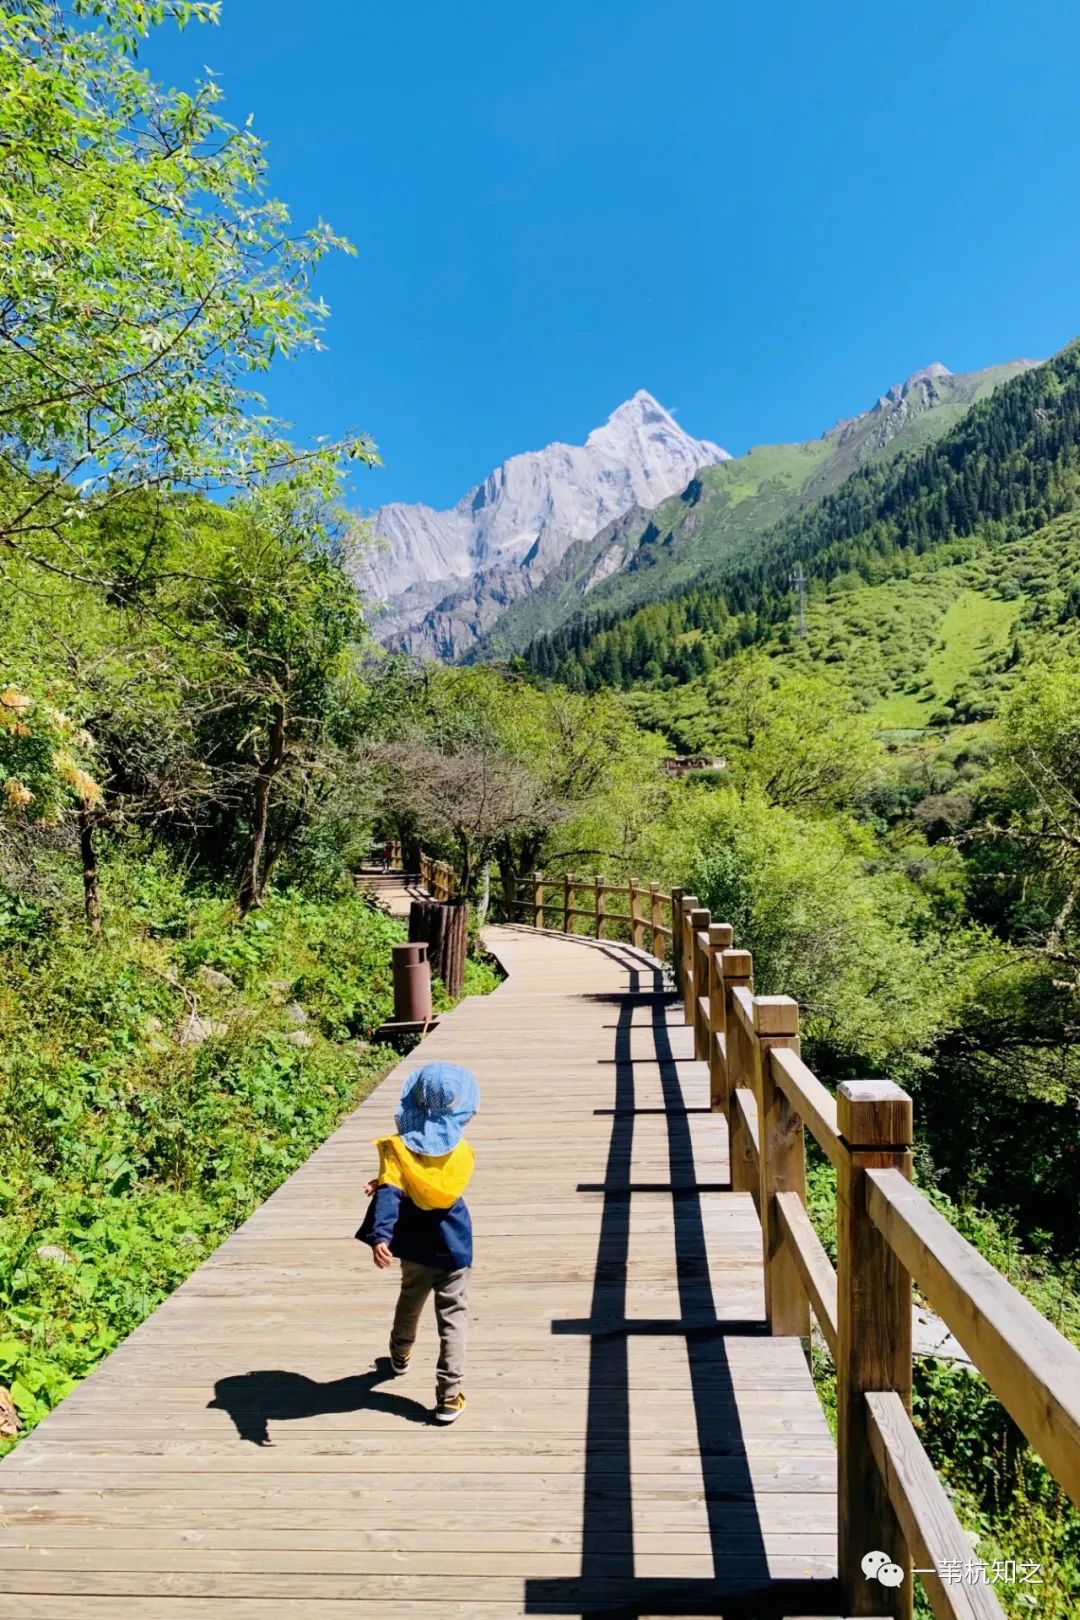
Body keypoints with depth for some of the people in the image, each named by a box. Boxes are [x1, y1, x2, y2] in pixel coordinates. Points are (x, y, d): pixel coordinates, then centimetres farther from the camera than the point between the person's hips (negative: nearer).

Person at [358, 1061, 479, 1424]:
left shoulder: (397, 1148, -17)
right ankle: (449, 1396, 2)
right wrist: (387, 1184, 3)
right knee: (453, 1318, 6)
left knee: (409, 1302, 28)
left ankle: (400, 1357, 52)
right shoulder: (462, 1151, -11)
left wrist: (379, 1235, -37)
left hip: (414, 1247, 2)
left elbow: (389, 1194, -29)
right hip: (452, 1248, -2)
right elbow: (442, 1187, 1)